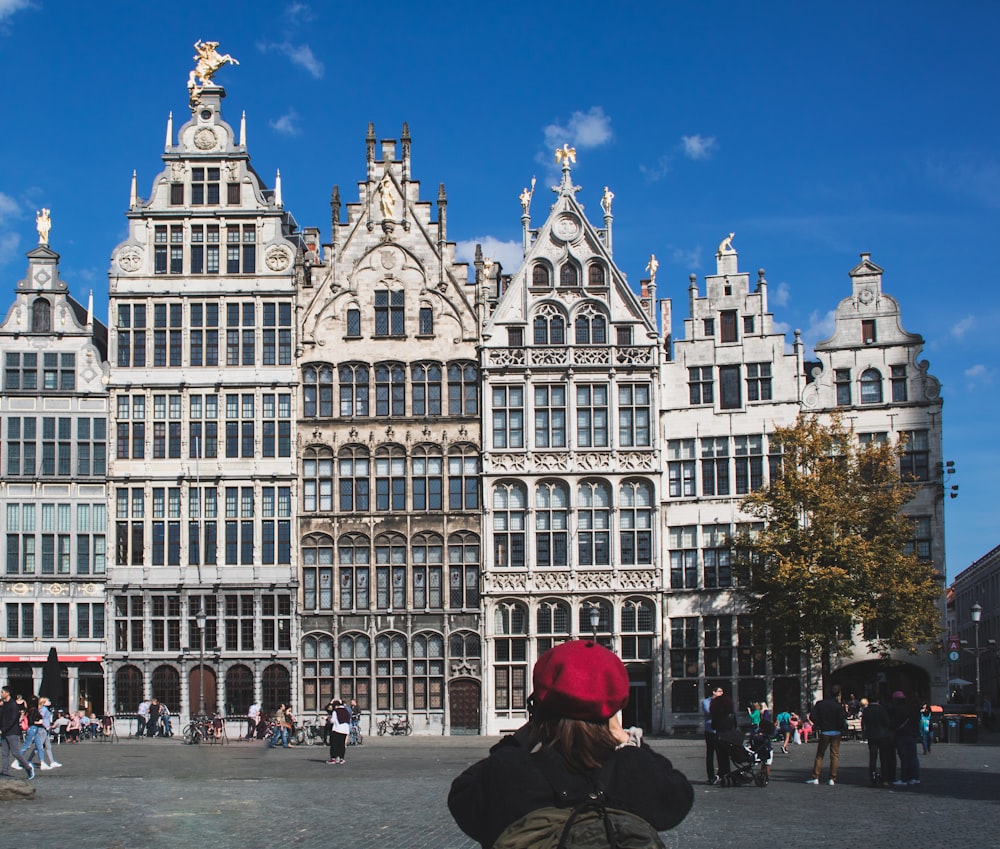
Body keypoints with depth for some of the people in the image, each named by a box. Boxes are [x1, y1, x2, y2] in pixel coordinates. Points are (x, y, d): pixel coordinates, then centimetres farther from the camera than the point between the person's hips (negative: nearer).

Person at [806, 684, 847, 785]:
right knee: (834, 755, 5)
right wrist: (844, 728, 3)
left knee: (819, 755, 11)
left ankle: (815, 777, 7)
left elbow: (812, 717, -5)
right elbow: (841, 721, -17)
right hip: (836, 733, -2)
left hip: (824, 732, 2)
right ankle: (832, 779, 1)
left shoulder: (820, 704, -2)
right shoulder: (838, 706, -11)